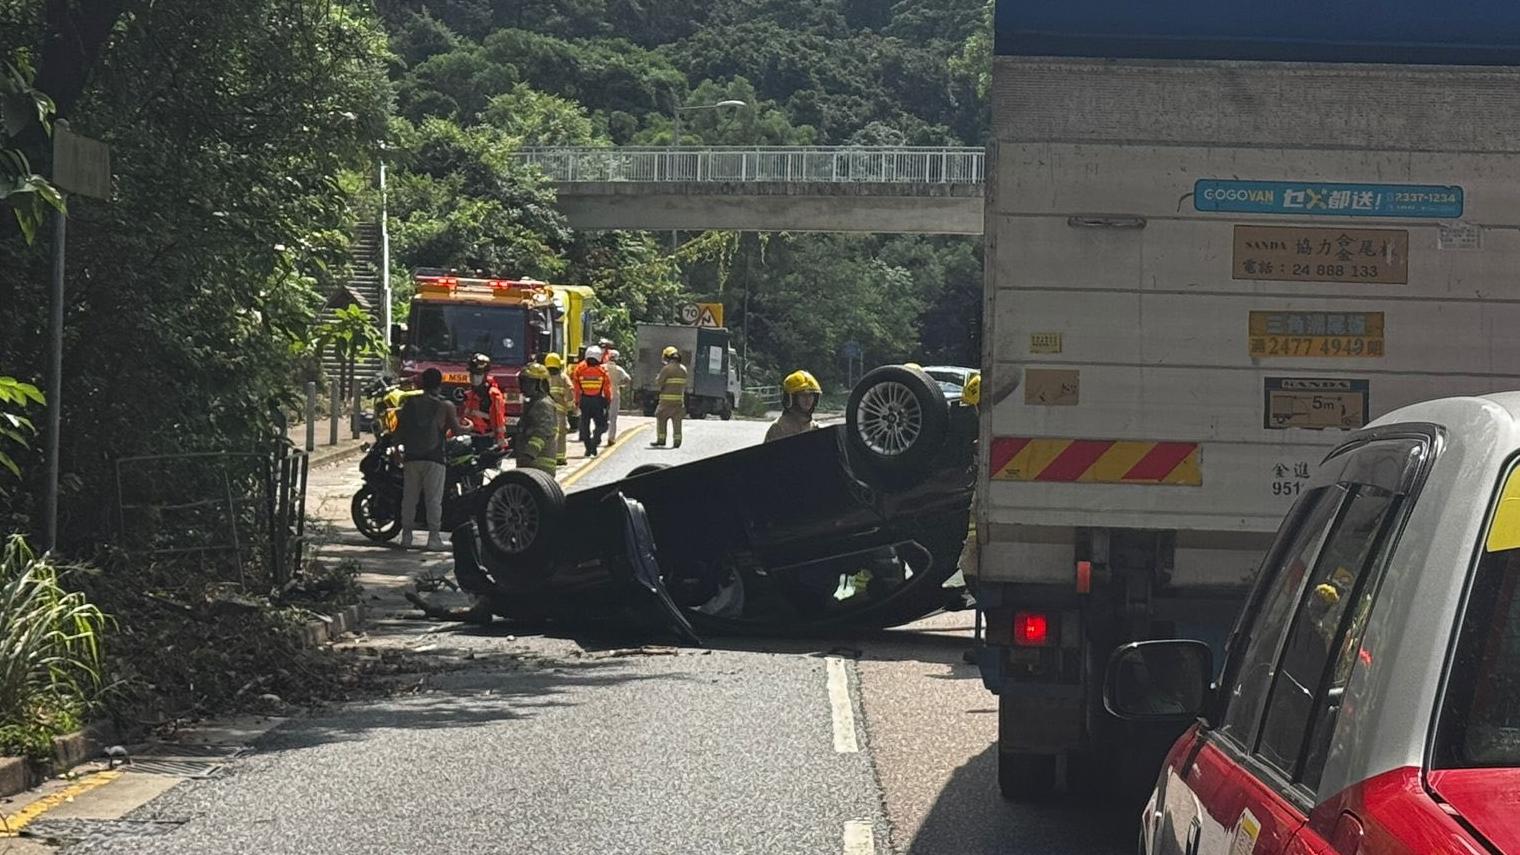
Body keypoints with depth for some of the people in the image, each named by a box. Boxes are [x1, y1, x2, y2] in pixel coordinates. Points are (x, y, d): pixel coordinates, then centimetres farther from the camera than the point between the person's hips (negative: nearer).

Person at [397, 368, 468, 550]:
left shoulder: (410, 403, 7)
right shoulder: (446, 407, -2)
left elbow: (399, 429, 6)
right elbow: (457, 429, 0)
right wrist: (469, 426, 21)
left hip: (412, 458, 3)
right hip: (434, 458, -3)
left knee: (409, 497, 8)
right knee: (434, 499, -1)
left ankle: (406, 536, 9)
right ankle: (434, 538, -3)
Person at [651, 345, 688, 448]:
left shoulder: (667, 369, -11)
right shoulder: (683, 369, 10)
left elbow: (658, 384, -11)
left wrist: (657, 379, 8)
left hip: (667, 400, -5)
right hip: (679, 398, 5)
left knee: (661, 419, 5)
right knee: (677, 420, 7)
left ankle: (661, 440, 3)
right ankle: (677, 441, 2)